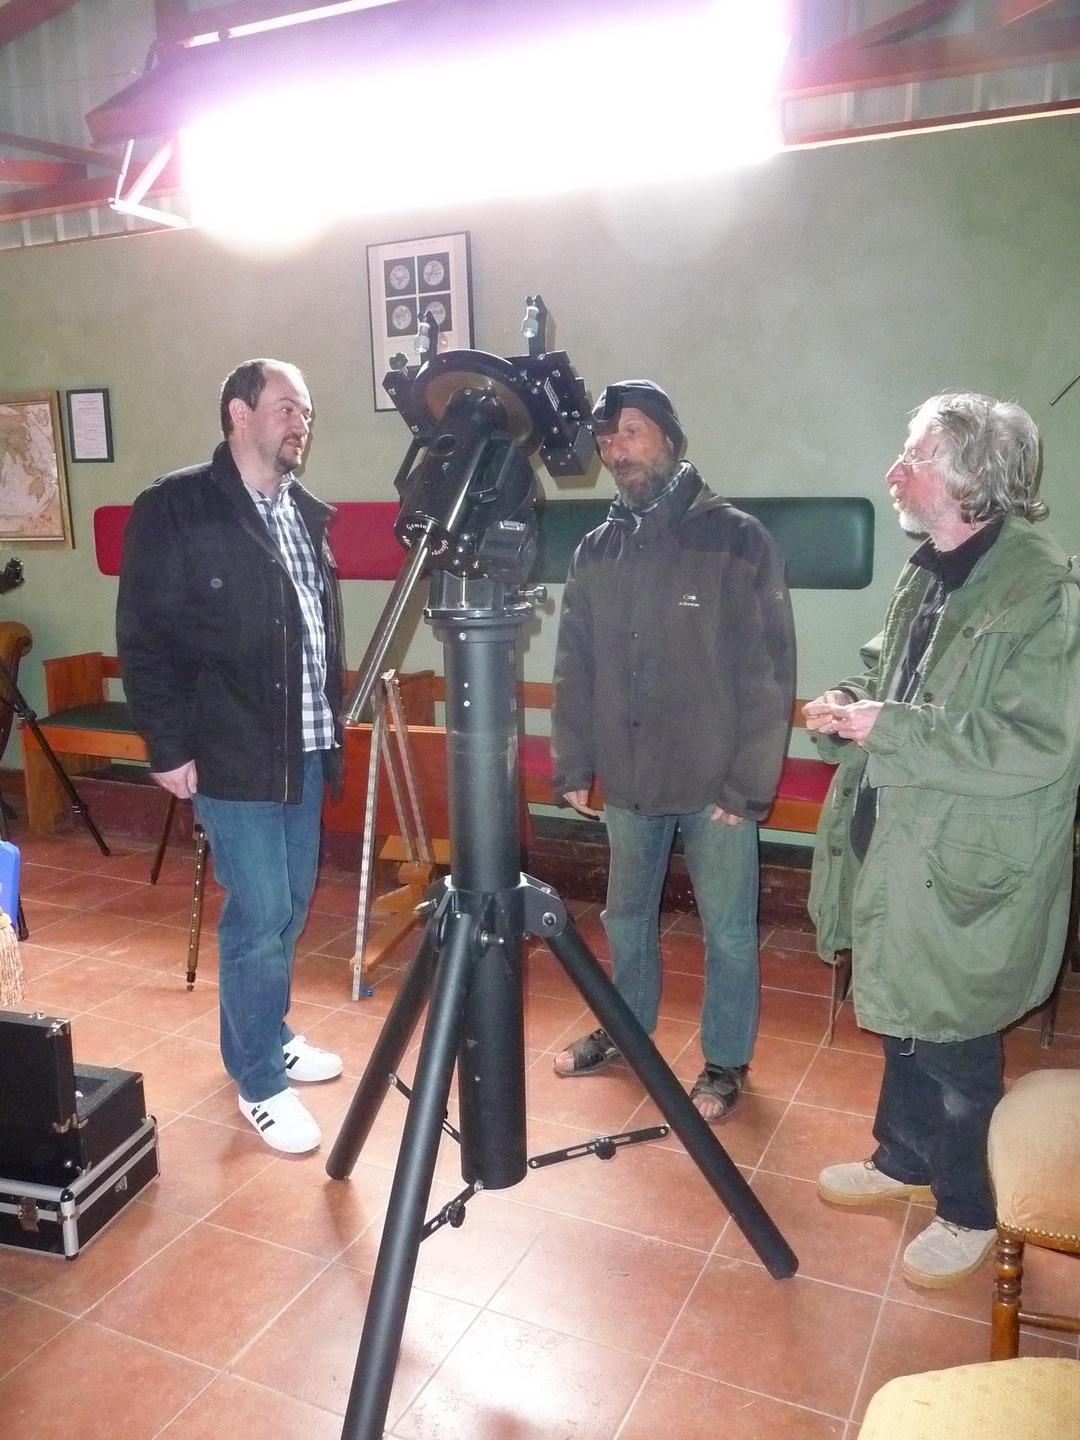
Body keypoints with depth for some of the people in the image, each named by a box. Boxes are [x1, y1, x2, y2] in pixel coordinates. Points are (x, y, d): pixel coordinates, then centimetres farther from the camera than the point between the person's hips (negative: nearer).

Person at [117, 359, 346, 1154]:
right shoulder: (175, 508, -7)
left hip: (305, 747, 7)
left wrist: (332, 717, 15)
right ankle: (260, 1081, 15)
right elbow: (144, 637, -9)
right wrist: (169, 746, -12)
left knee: (291, 903, 15)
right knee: (259, 914, -2)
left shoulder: (307, 512, 13)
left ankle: (268, 1034, 35)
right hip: (233, 753, -7)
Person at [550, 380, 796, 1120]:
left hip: (716, 783, -4)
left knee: (727, 930, 9)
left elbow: (769, 673, -12)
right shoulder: (596, 550, 5)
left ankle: (726, 1061, 29)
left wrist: (750, 784, -15)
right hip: (628, 779, 5)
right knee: (626, 915, 20)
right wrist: (573, 766, 5)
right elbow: (575, 667, 8)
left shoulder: (738, 538, -9)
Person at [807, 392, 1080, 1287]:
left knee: (952, 1052, 8)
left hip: (968, 871, -8)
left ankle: (970, 1213, 31)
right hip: (896, 852, 8)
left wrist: (888, 728, -24)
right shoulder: (927, 574, 8)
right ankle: (902, 1159, 44)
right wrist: (849, 709, -1)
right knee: (902, 1022, 22)